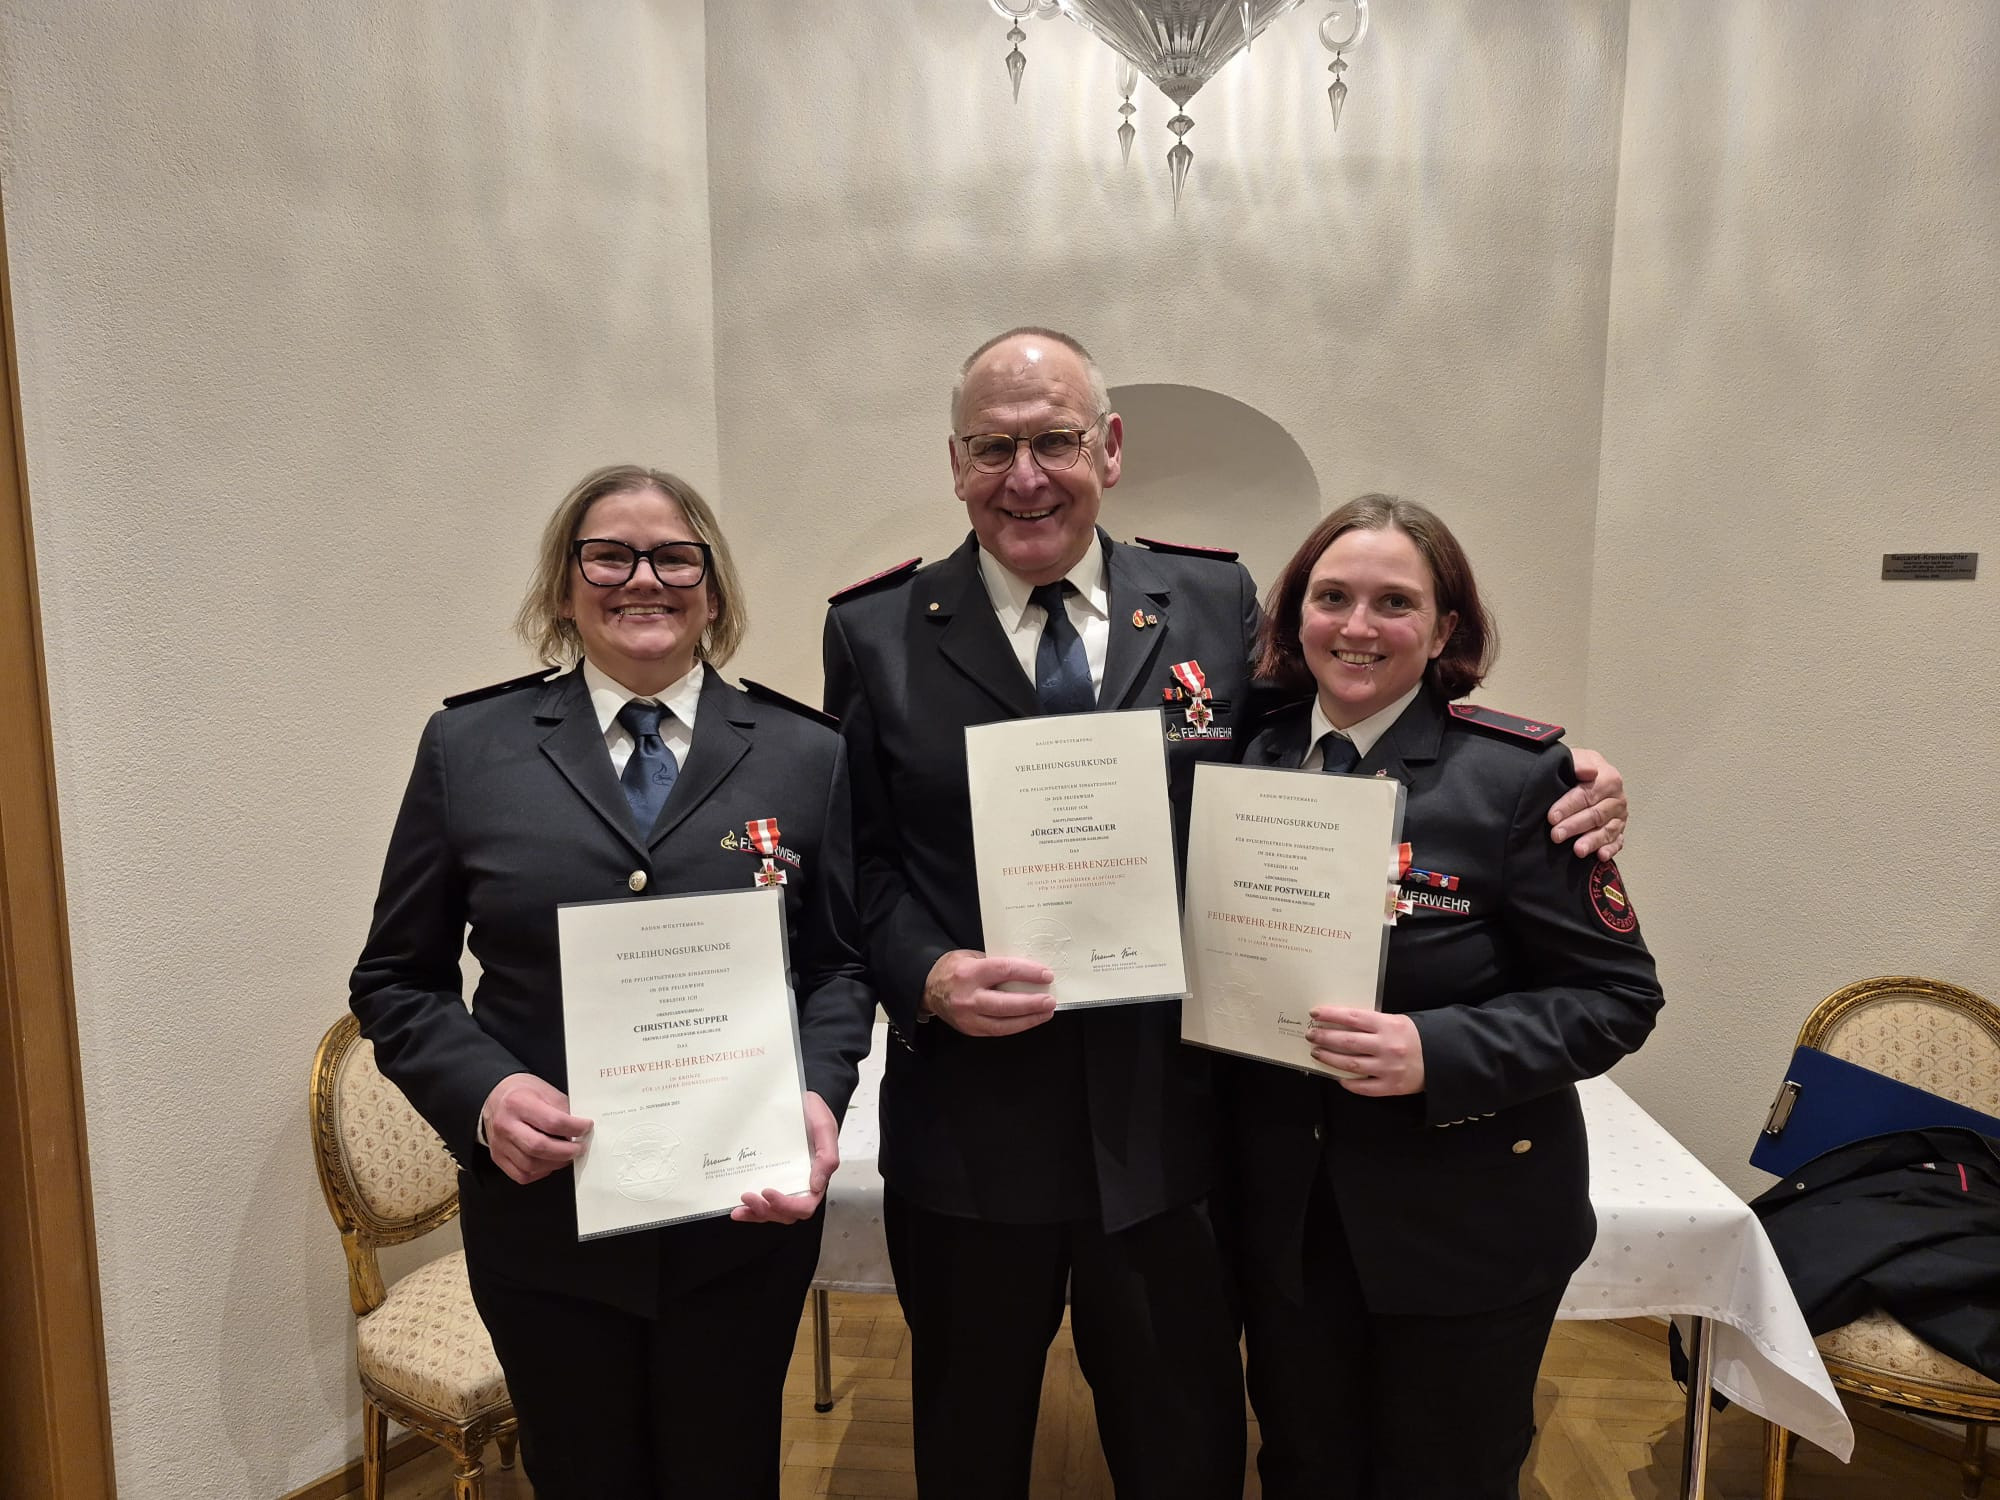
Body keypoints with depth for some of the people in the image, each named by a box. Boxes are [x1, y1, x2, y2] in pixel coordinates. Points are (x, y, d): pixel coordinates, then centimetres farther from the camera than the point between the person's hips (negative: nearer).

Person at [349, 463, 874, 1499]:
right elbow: (397, 983, 4)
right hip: (542, 1217, 0)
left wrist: (818, 1094, -14)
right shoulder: (467, 748, -1)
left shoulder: (805, 756, 0)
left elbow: (839, 965, 4)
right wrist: (484, 1091, -14)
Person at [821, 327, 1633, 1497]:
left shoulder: (1219, 602, 0)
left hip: (1171, 1128, 1)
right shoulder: (875, 632, -2)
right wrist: (927, 972, -18)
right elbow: (858, 861, 0)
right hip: (967, 1137, 0)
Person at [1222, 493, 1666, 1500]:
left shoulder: (1520, 773, -13)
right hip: (1284, 1221, 3)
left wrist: (1438, 1052, -26)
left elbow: (1615, 994, -12)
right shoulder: (1250, 762, -1)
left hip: (1468, 1223, -3)